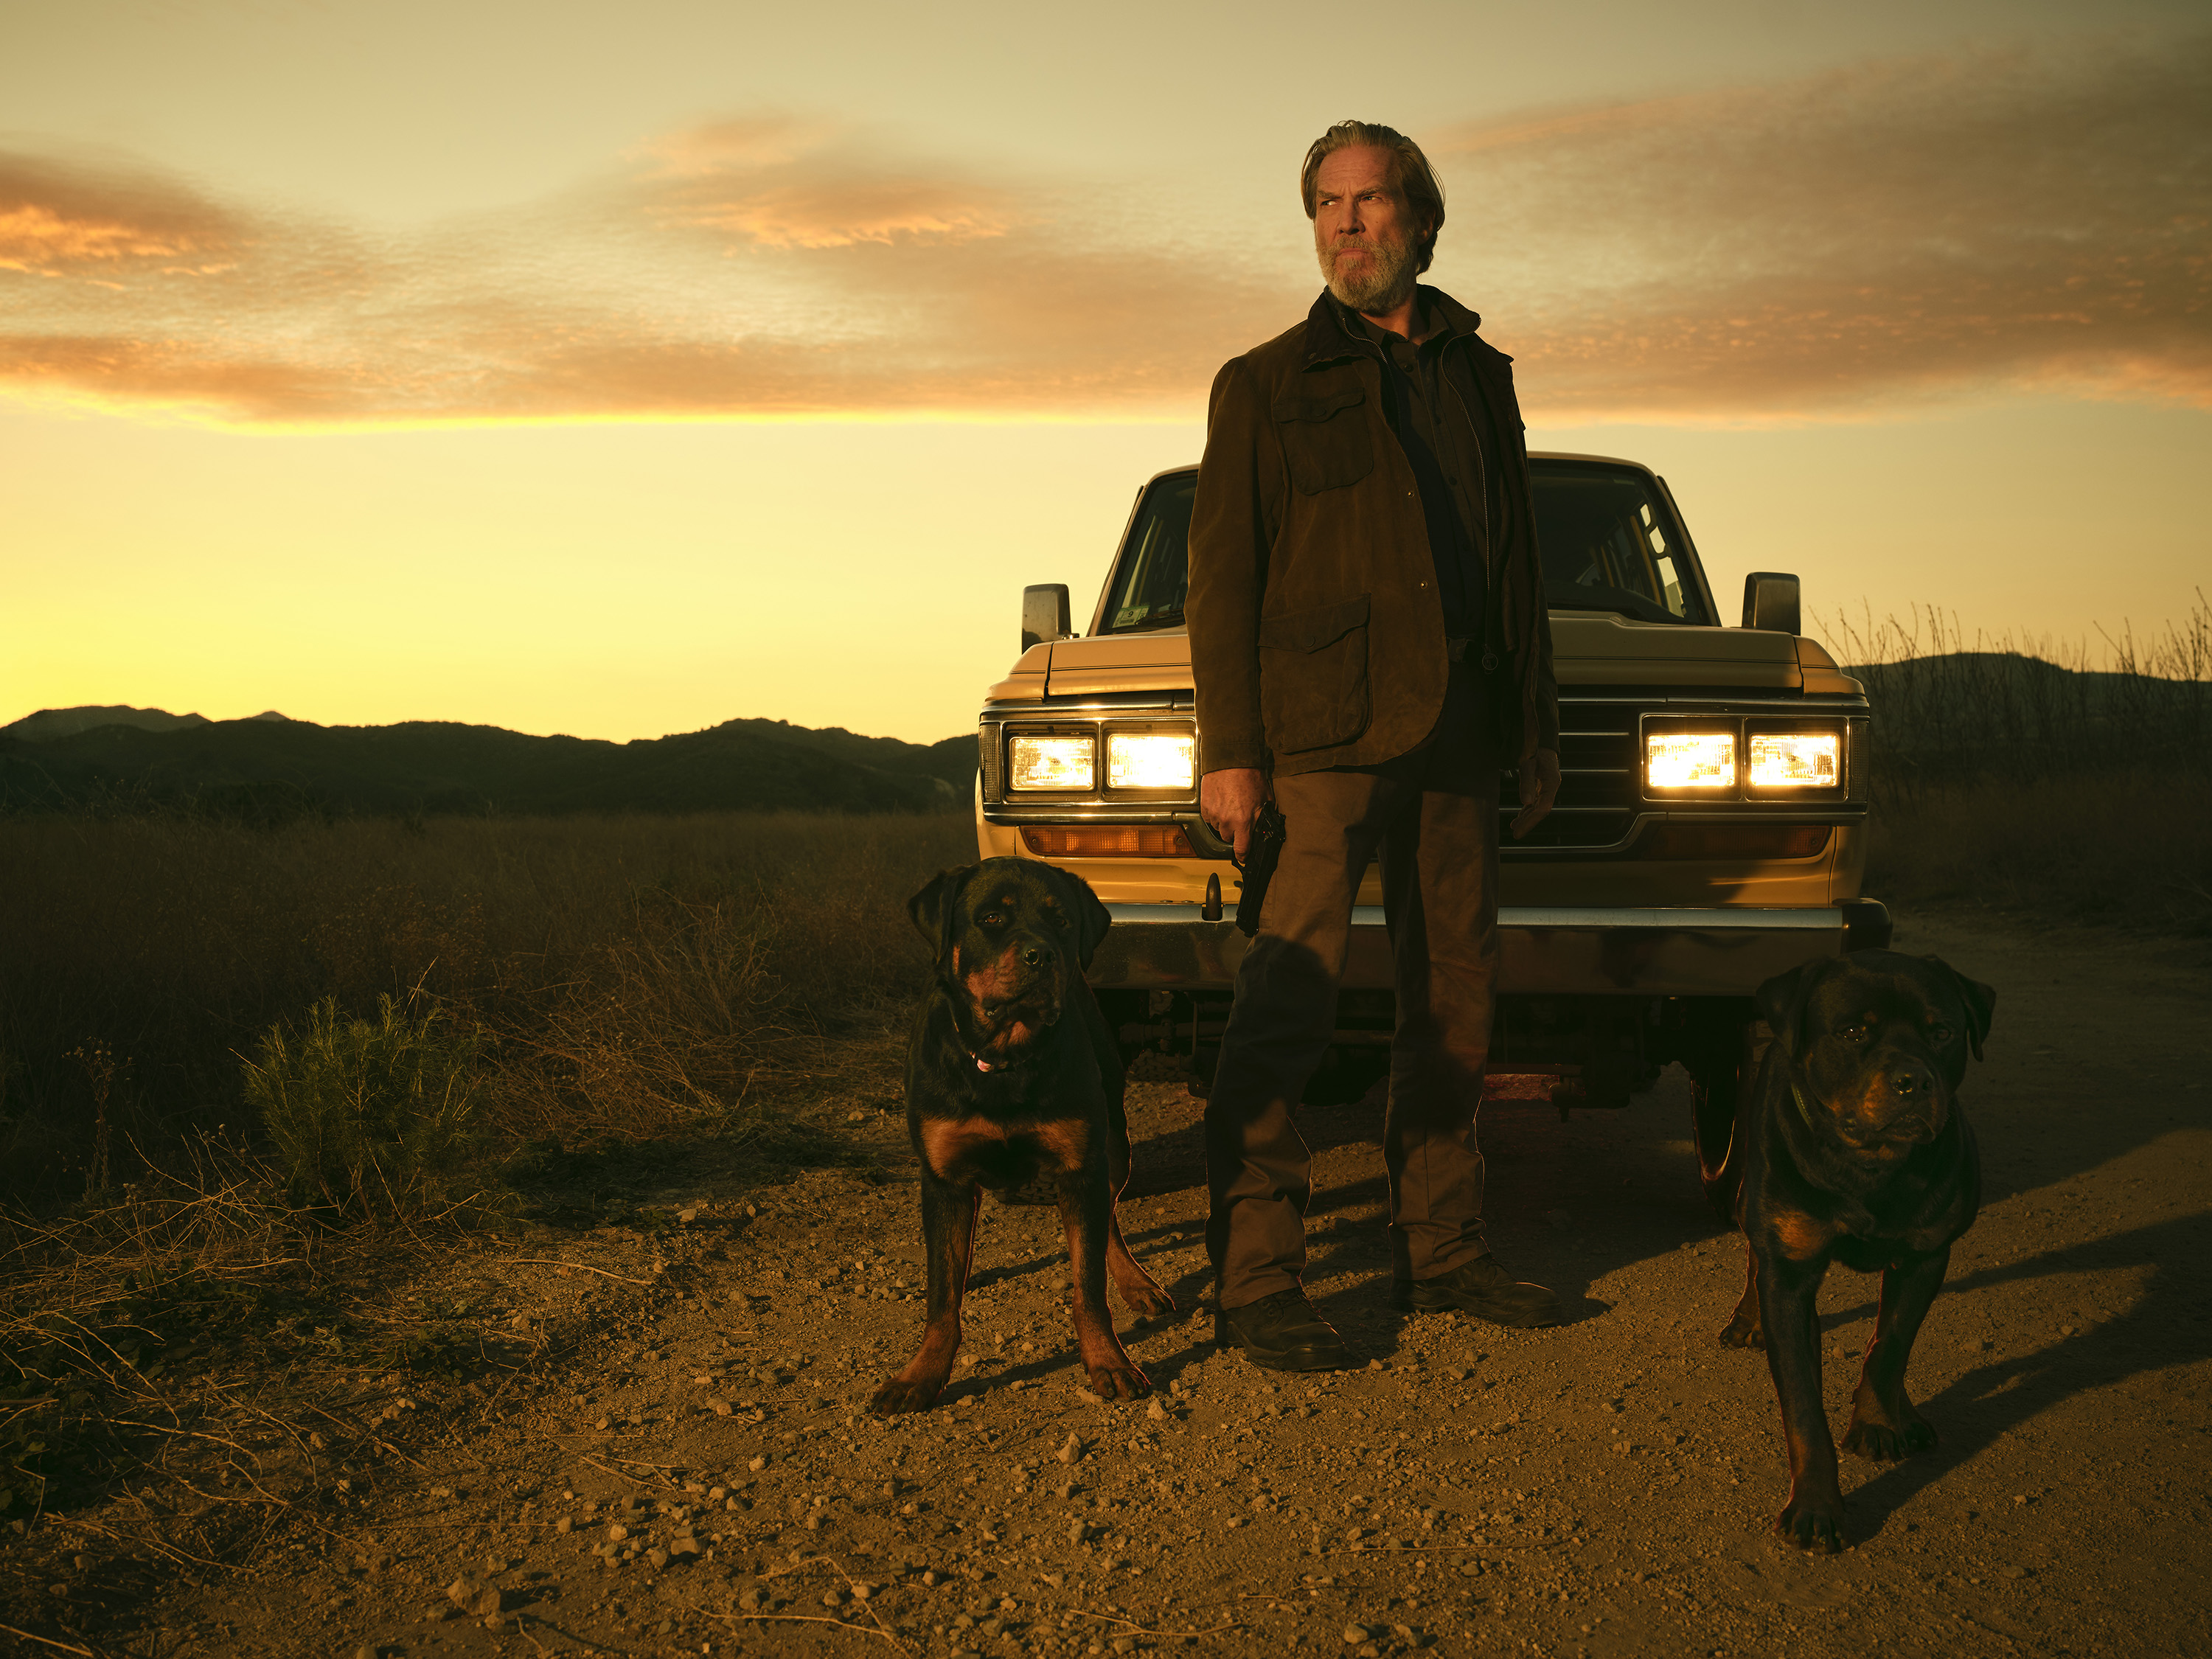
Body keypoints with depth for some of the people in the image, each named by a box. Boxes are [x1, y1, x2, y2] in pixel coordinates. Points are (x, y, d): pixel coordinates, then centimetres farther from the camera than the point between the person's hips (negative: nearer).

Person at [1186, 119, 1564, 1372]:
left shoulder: (1481, 374, 18)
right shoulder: (1266, 385, 5)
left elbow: (1520, 562, 22)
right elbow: (1223, 573, 0)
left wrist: (1537, 727, 17)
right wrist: (1232, 751, -9)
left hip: (1455, 735, 5)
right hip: (1325, 731, -5)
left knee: (1455, 1002, 9)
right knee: (1290, 1009, -10)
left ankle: (1442, 1251, 19)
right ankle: (1259, 1283, -6)